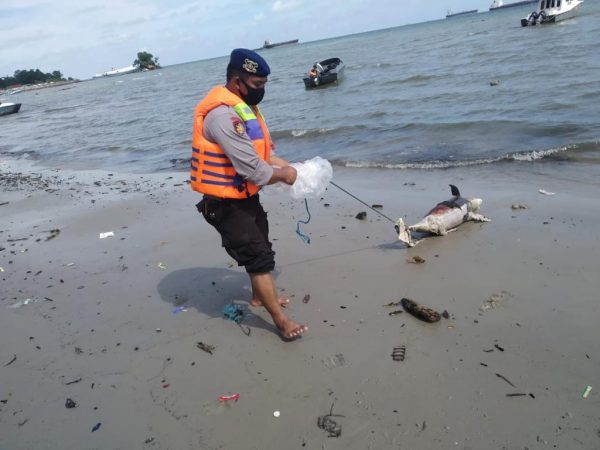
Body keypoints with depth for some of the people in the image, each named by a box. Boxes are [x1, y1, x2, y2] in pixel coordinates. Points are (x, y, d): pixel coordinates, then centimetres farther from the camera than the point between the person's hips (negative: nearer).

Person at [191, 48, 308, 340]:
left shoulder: (243, 107, 7)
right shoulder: (223, 114, -27)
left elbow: (262, 152, 10)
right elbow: (253, 168, -30)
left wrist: (289, 167, -3)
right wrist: (283, 176, -13)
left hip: (245, 197, 10)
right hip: (226, 204, -10)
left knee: (260, 247, 23)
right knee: (259, 256, -7)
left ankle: (260, 296, 45)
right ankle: (281, 321, 5)